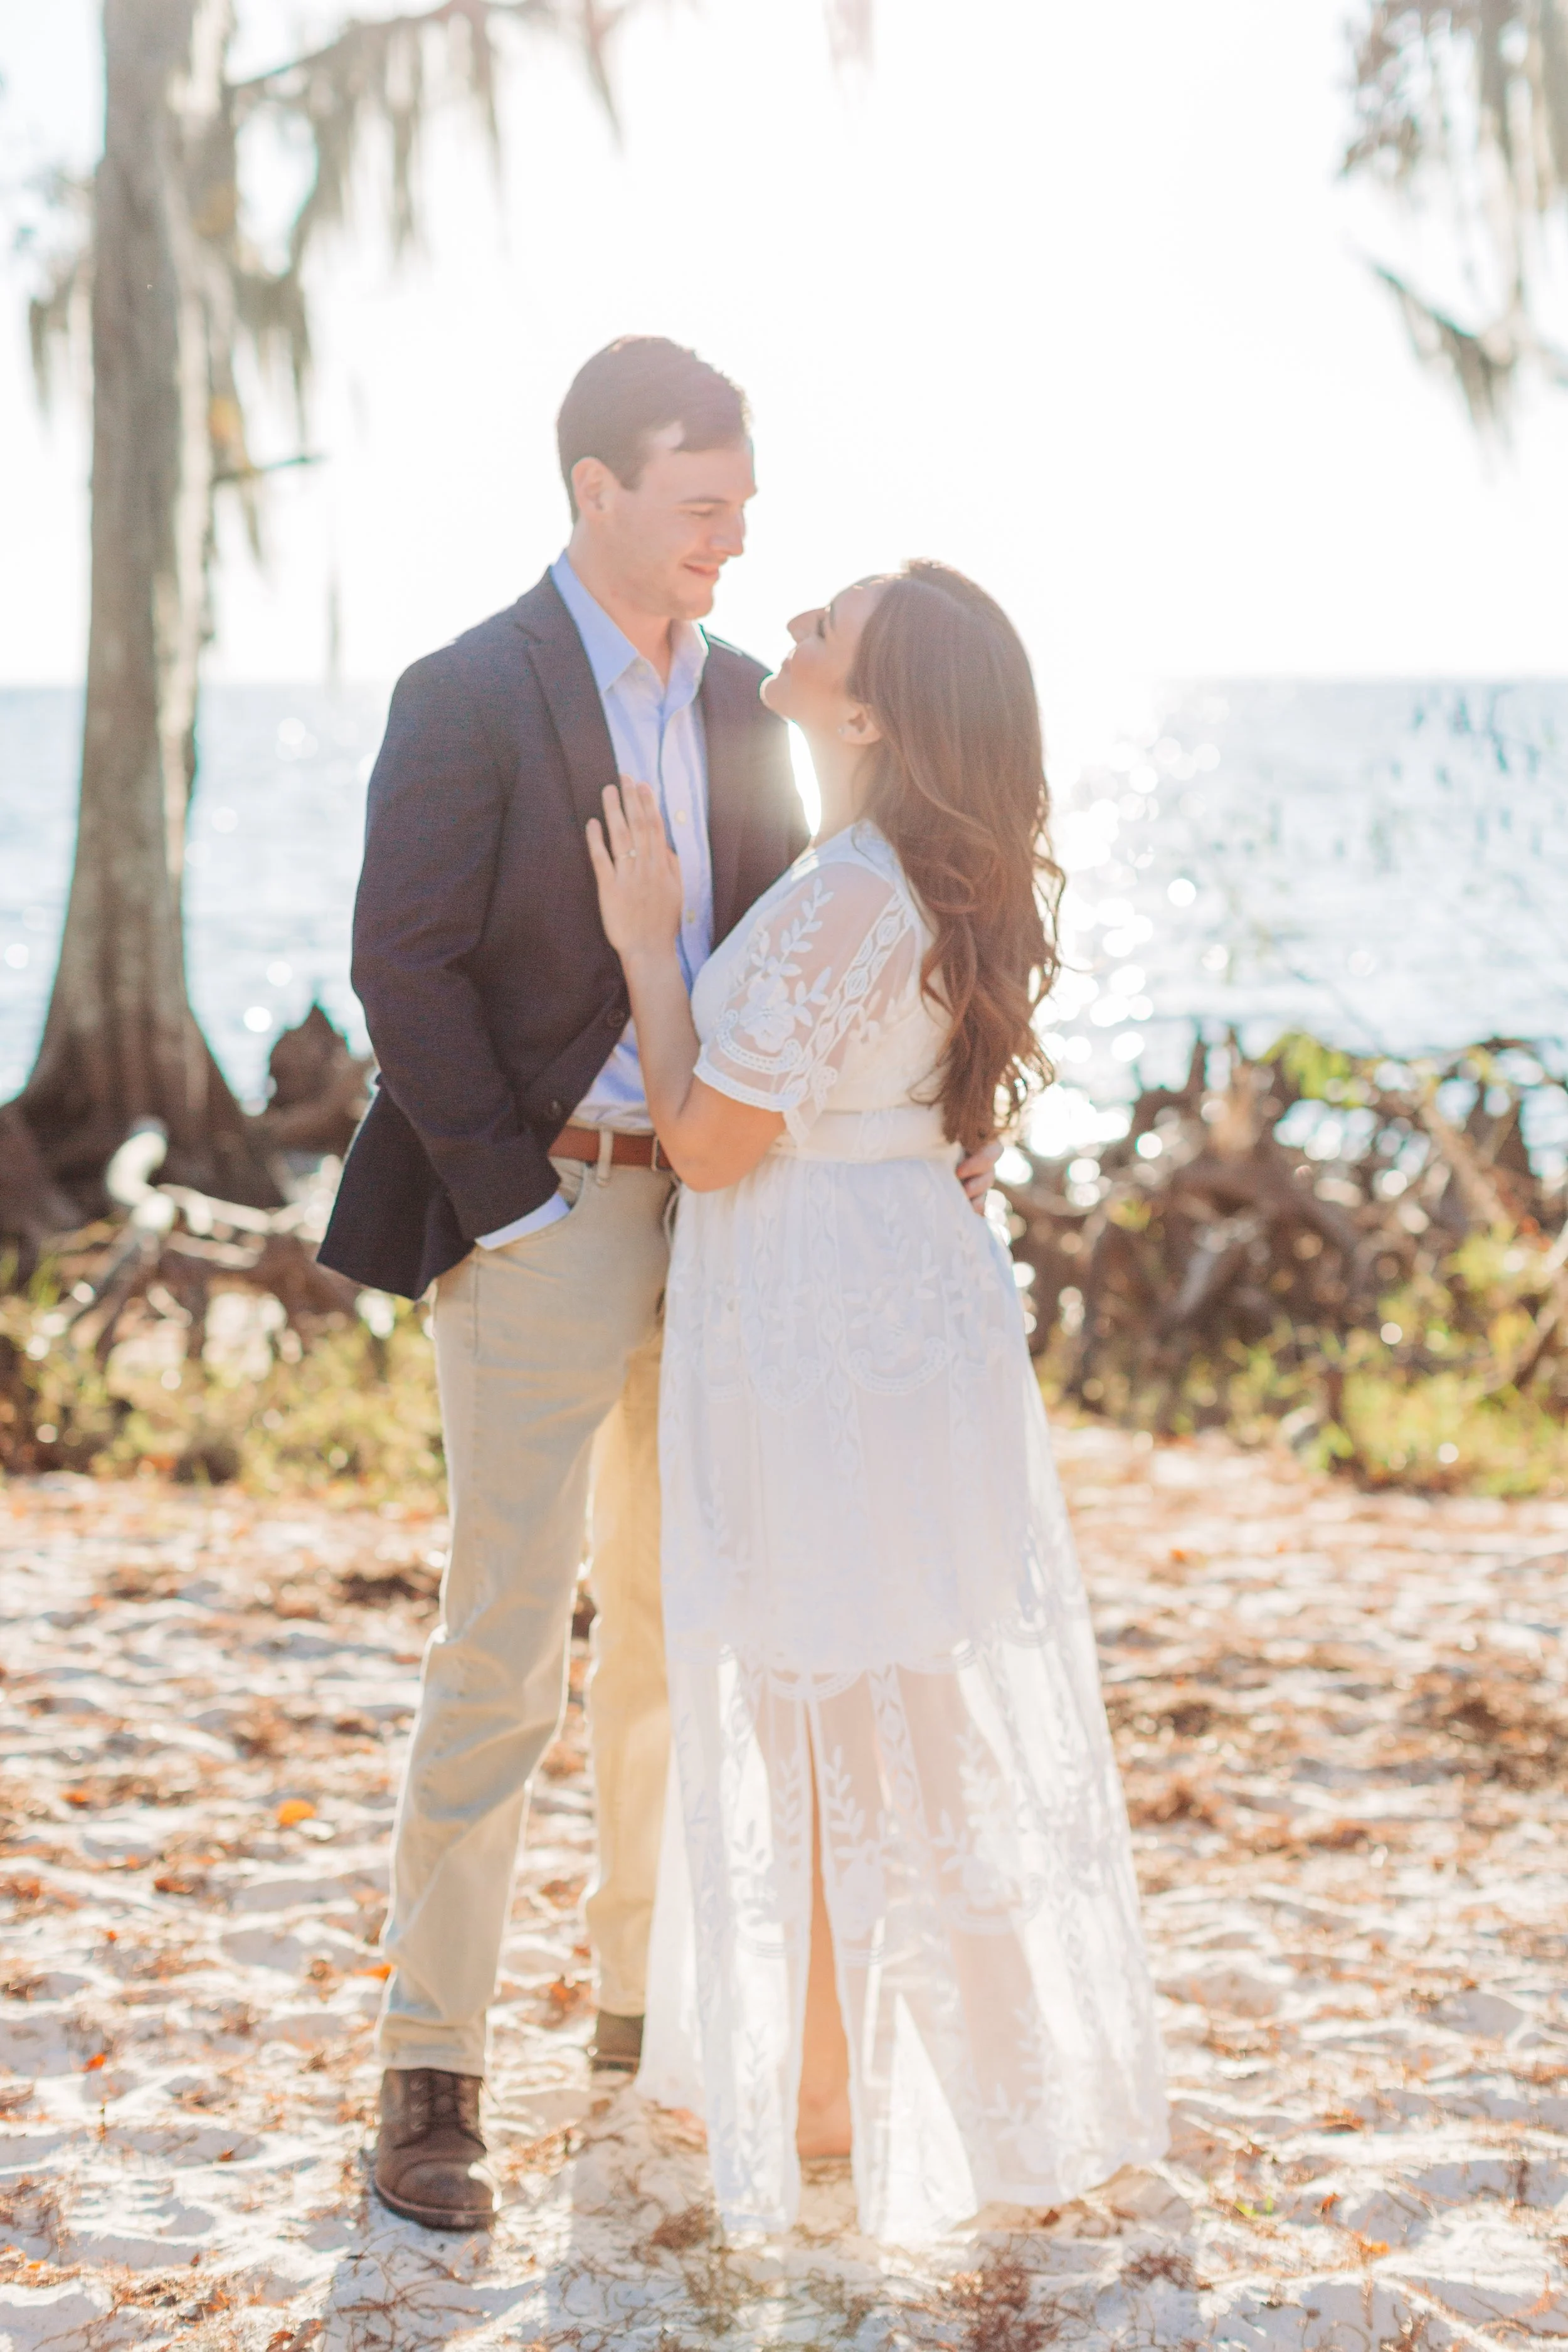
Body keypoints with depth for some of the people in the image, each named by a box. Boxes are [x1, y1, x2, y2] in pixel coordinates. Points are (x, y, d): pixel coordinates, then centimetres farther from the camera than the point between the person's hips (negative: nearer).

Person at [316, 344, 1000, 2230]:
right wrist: (512, 1204, -15)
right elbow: (402, 969, -12)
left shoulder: (735, 696, 11)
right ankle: (429, 2073, 7)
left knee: (680, 1623, 14)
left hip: (718, 1206, 7)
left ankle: (648, 2001, 28)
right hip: (543, 1213, -6)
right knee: (502, 1649, -4)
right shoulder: (470, 696, -10)